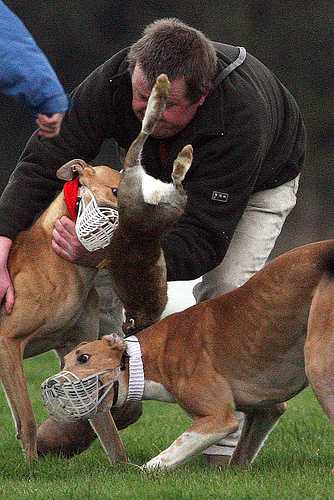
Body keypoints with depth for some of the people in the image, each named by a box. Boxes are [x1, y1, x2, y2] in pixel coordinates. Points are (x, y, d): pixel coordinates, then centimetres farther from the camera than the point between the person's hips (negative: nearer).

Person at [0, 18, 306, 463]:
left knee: (227, 285, -25)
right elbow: (43, 163, -33)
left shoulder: (239, 121, -47)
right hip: (162, 170, 4)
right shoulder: (112, 82, -37)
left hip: (262, 179, -4)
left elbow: (201, 243, -47)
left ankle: (224, 443, -16)